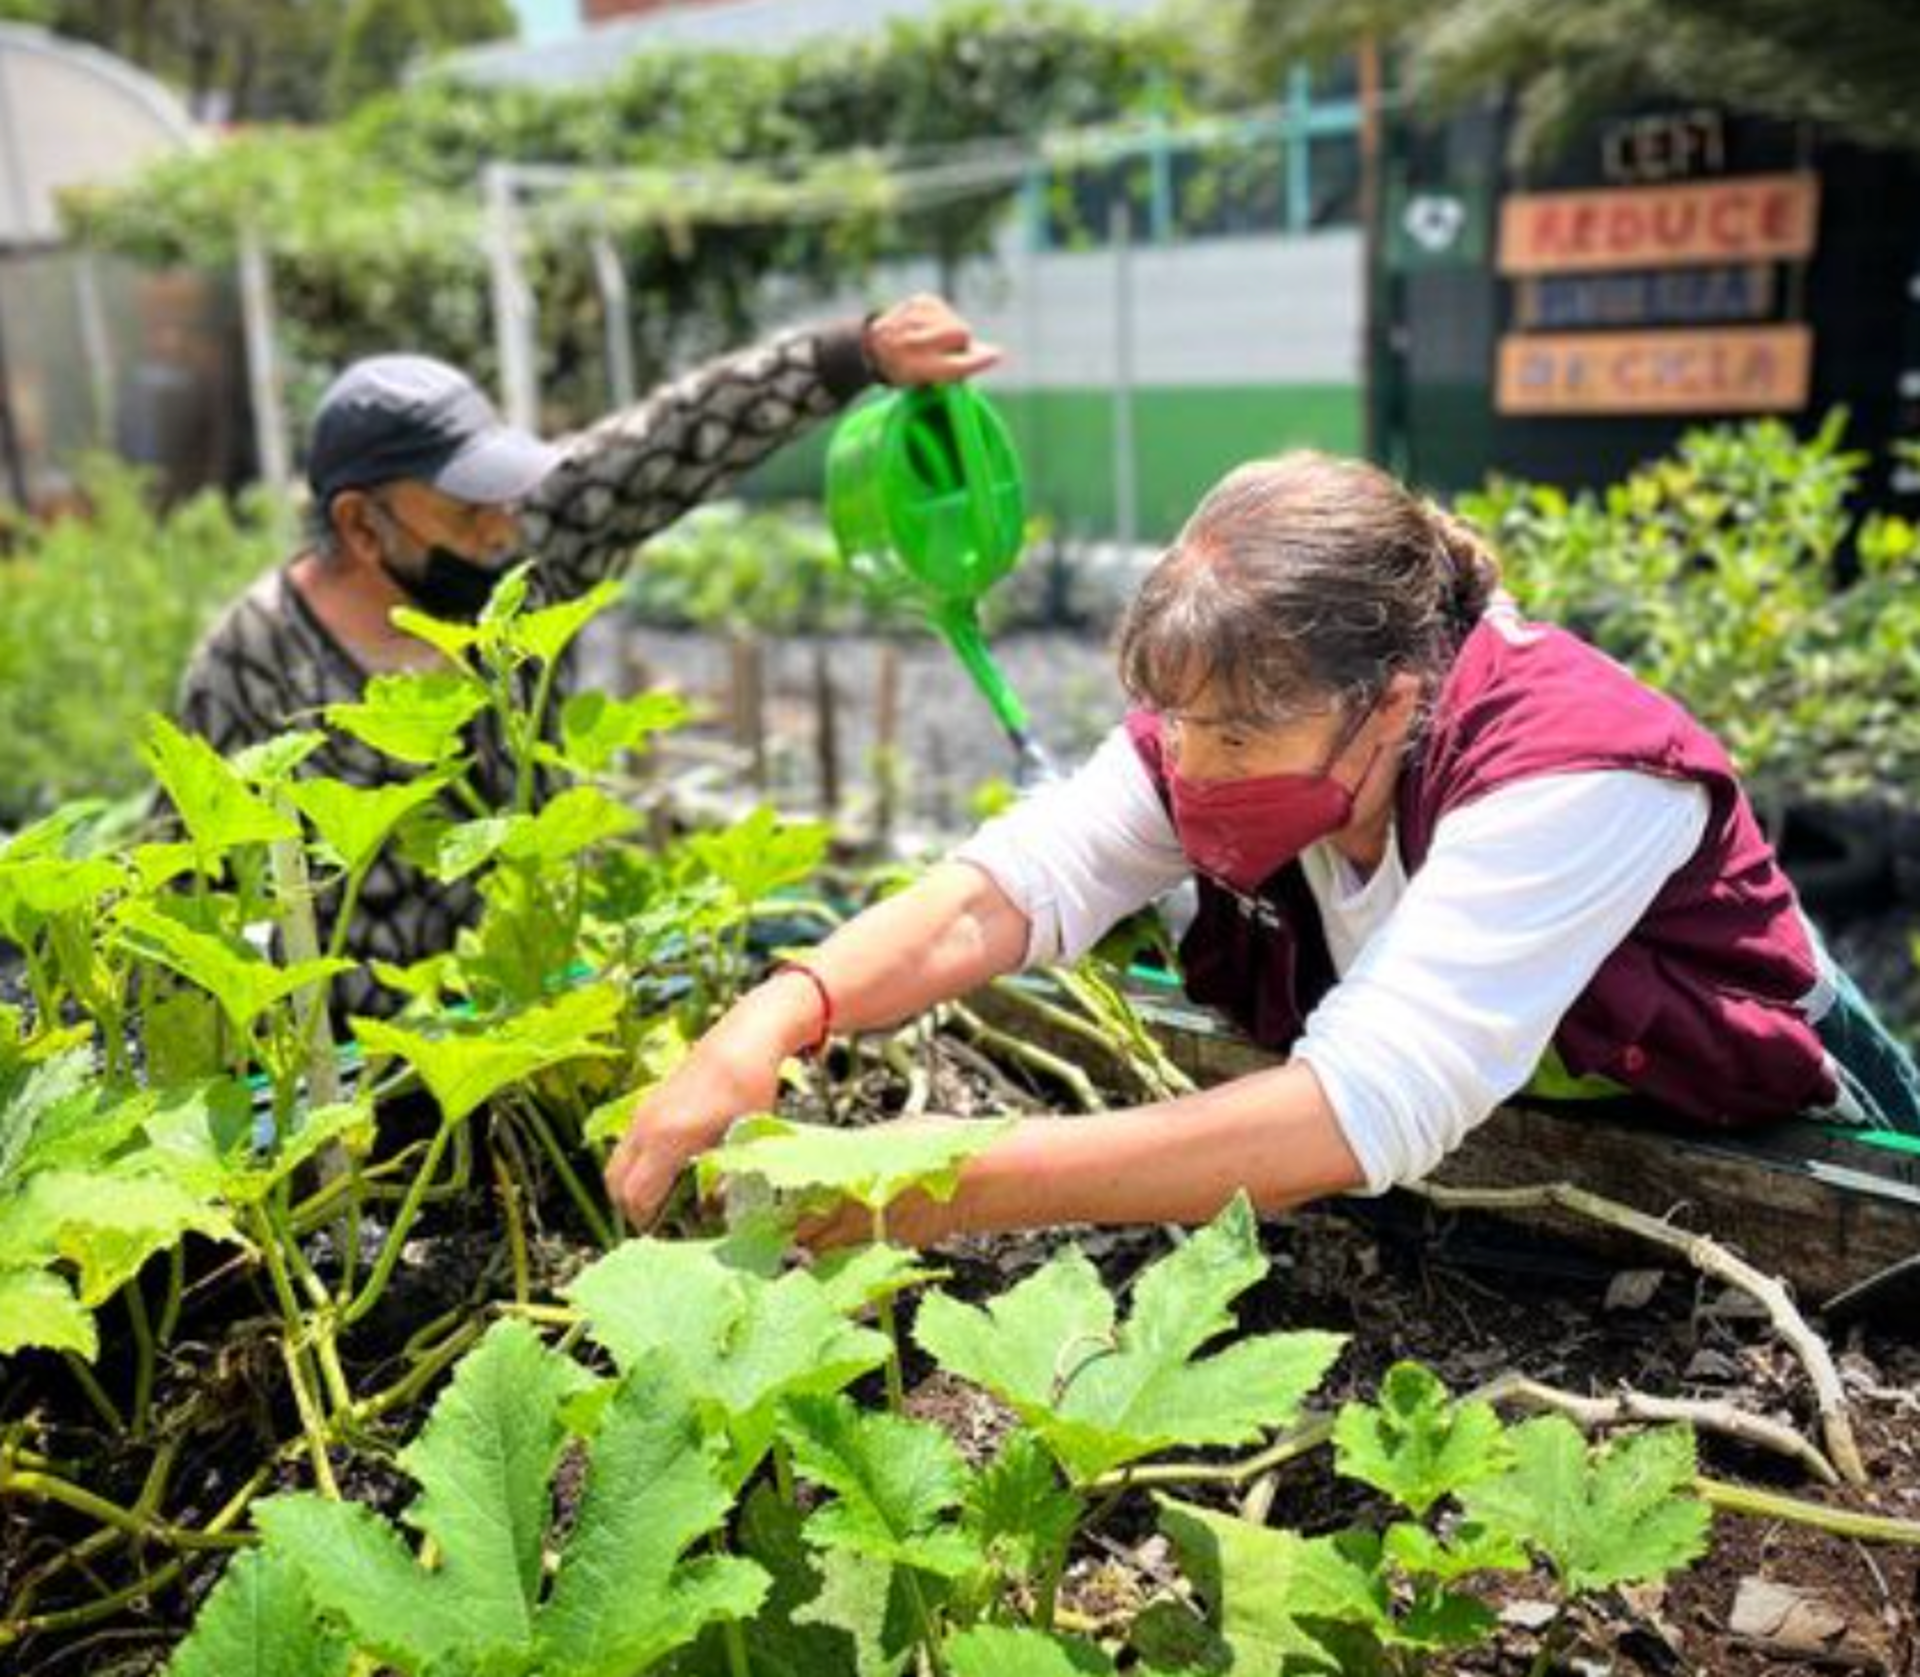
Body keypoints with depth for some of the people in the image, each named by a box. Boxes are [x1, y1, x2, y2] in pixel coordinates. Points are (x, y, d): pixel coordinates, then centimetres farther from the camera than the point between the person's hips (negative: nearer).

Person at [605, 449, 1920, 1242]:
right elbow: (1011, 879, -32)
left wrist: (966, 1188, -52)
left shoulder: (1565, 769, -38)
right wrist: (774, 1020, -49)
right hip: (1490, 1160, 4)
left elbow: (1366, 1113, -48)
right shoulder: (1234, 715, -19)